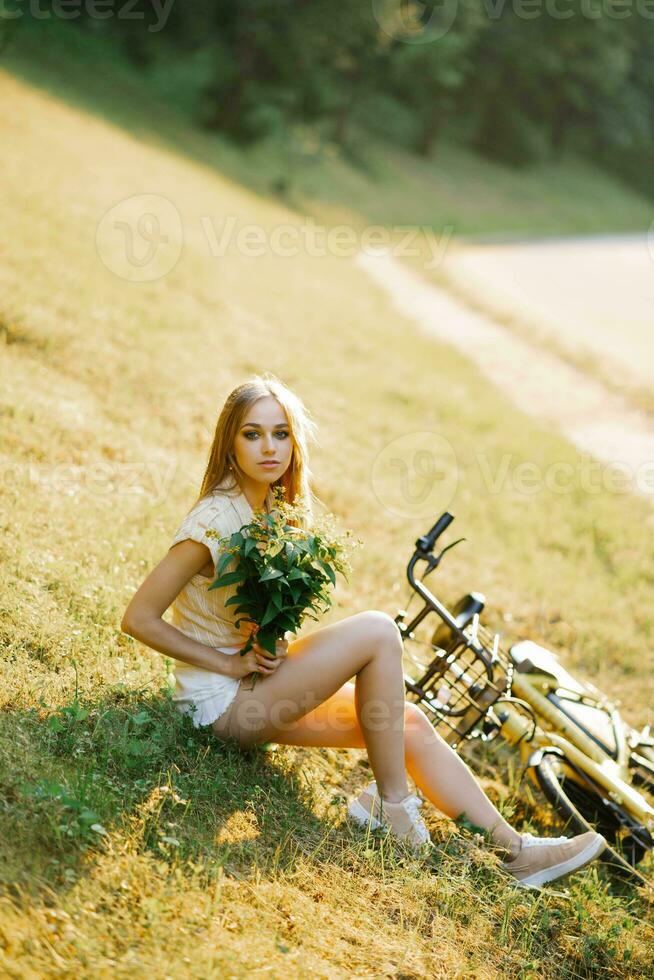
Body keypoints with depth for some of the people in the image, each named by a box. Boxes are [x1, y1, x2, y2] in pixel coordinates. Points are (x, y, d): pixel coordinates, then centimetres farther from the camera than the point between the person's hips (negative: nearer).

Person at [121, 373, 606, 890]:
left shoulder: (272, 509, 5)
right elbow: (139, 619, -21)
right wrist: (231, 663, -19)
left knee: (410, 722, -5)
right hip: (220, 700, -8)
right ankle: (391, 802, -10)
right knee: (377, 630, -23)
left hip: (255, 685, 8)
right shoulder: (216, 519, -21)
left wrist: (273, 642, -8)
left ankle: (514, 850, 1)